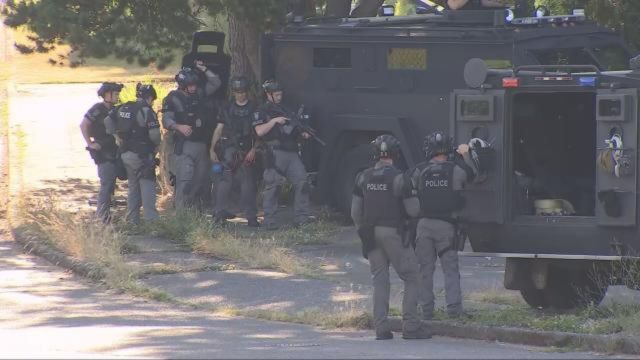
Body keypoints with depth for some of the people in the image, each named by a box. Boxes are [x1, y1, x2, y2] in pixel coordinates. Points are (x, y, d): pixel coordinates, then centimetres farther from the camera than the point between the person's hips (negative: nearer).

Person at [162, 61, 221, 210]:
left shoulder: (198, 94, 12)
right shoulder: (173, 98, -4)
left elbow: (216, 83, 16)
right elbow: (166, 120, -11)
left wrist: (204, 70, 5)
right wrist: (179, 127, -29)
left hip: (201, 145, 6)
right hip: (184, 146, -6)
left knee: (200, 180, 8)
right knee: (184, 180, -13)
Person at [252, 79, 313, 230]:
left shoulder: (285, 110, 23)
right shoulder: (262, 112, 2)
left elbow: (293, 129, 30)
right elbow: (259, 131, -11)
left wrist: (303, 134, 10)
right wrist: (274, 121, -17)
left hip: (292, 152, 6)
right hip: (275, 153, -6)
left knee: (302, 182, -6)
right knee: (271, 186, -4)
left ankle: (301, 217, -4)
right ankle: (269, 221, 0)